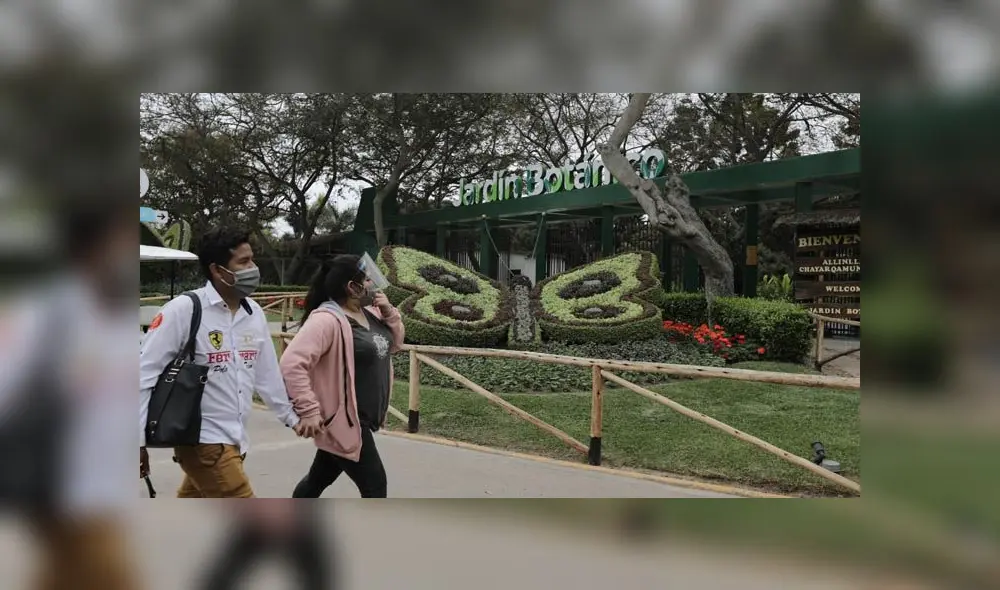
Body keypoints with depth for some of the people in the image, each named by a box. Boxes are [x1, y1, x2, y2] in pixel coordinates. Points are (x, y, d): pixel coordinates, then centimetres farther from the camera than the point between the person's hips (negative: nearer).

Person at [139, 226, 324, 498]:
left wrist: (292, 416, 20)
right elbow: (144, 373, -11)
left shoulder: (254, 312, 6)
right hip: (202, 440, -7)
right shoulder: (183, 310, -13)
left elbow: (267, 373, 15)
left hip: (234, 440, 7)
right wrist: (138, 440, -12)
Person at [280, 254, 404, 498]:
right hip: (344, 421, -9)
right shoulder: (327, 320, -22)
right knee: (375, 485, -2)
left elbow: (393, 344, 17)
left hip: (361, 420, 9)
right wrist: (310, 412, -28)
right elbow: (292, 364, -28)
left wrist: (390, 314, -1)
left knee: (320, 477, 23)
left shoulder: (369, 313, 7)